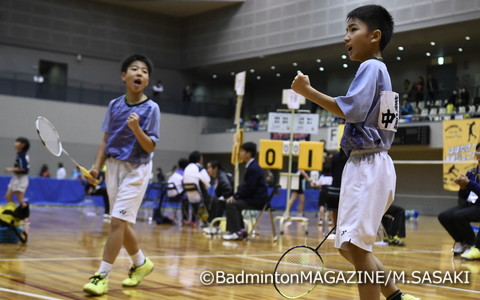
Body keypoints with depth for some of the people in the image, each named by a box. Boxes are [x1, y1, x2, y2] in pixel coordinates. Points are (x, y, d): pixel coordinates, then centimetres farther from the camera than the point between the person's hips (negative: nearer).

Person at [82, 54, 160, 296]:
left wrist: (136, 128, -29)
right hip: (113, 166, 5)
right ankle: (141, 263, 31)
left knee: (118, 221, -12)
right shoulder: (114, 105, 3)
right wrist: (97, 167, -1)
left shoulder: (151, 108, -9)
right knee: (122, 223, 11)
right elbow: (106, 140, 9)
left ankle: (102, 276, -8)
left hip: (136, 169, -5)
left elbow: (150, 147, -12)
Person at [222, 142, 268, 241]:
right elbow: (245, 186, 15)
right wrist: (235, 196, 2)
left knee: (231, 204, -16)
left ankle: (236, 232, -11)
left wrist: (235, 196, -15)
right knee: (234, 202, 15)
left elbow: (249, 188, -22)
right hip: (253, 197, 10)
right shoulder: (251, 166, 13)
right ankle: (241, 230, 14)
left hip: (257, 200, -10)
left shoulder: (253, 168, -19)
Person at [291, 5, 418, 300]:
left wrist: (308, 91, -18)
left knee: (355, 245, -12)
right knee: (348, 245, 13)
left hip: (368, 165, -11)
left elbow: (352, 109, -22)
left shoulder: (371, 67, -9)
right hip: (364, 164, 11)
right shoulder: (380, 71, 22)